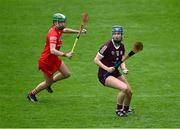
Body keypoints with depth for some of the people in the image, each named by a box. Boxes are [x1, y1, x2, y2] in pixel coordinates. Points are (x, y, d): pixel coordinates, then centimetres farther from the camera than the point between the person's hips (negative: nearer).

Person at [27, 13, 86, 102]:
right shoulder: (53, 34, -31)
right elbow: (52, 50, -44)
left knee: (67, 74, 8)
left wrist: (78, 31, 20)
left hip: (54, 58, 9)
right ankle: (31, 94, 27)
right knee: (48, 82, 5)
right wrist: (65, 54, -52)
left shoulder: (58, 29, -3)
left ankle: (49, 84, 29)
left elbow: (65, 30, 25)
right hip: (46, 60, -9)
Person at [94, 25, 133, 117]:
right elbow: (96, 60, -15)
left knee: (130, 92, 10)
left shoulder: (121, 46, 3)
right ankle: (118, 110, -5)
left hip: (116, 73, 8)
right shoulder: (107, 46, -19)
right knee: (124, 88, -25)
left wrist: (124, 69, -13)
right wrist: (107, 68, -25)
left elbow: (122, 61, 8)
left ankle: (126, 109, 40)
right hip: (104, 75, -8)